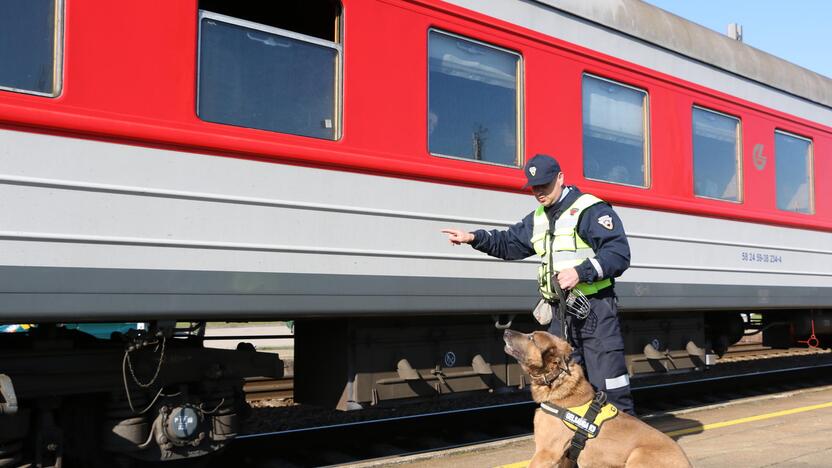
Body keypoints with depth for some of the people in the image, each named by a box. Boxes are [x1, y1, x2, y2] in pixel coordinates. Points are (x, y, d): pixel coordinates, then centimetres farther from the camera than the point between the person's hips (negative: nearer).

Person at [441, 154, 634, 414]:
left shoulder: (592, 210, -10)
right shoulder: (537, 219, 15)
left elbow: (619, 254, -17)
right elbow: (509, 244, 25)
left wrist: (581, 272, -27)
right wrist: (474, 238, 10)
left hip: (595, 310, -7)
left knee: (609, 388, -6)